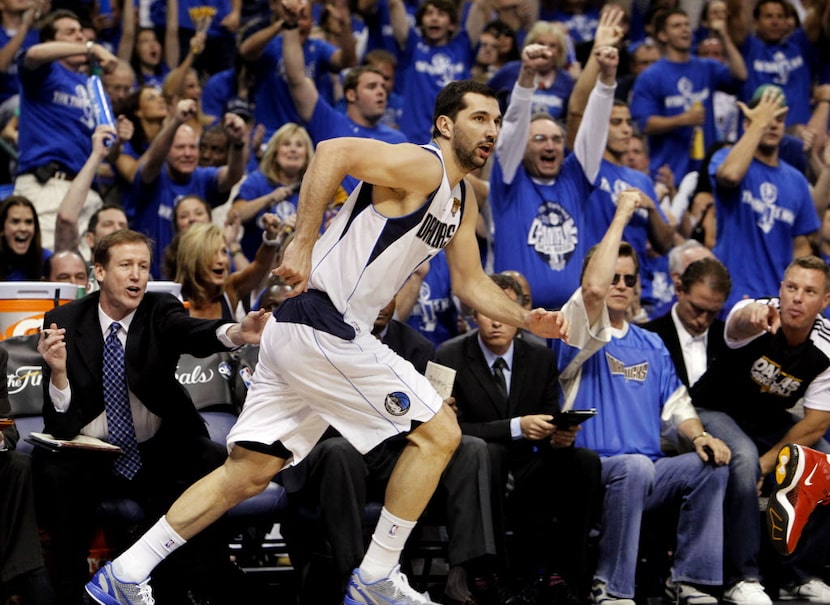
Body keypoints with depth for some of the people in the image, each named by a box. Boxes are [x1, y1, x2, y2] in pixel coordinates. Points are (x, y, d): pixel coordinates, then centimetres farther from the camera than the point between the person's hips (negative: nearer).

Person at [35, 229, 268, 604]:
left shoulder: (160, 313, -3)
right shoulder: (64, 321, -3)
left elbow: (193, 333, -29)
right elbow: (59, 424, -8)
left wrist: (237, 333, -52)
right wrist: (58, 371, -29)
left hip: (160, 457, 1)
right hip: (90, 457, -1)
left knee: (214, 463, -25)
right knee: (50, 471, -30)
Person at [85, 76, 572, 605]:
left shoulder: (462, 202, 20)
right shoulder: (420, 166, -11)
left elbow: (471, 284, 28)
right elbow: (334, 151, -25)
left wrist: (526, 319, 13)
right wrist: (305, 242, -27)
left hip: (299, 335, 10)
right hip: (324, 327, -10)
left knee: (250, 471, 8)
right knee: (439, 434, -3)